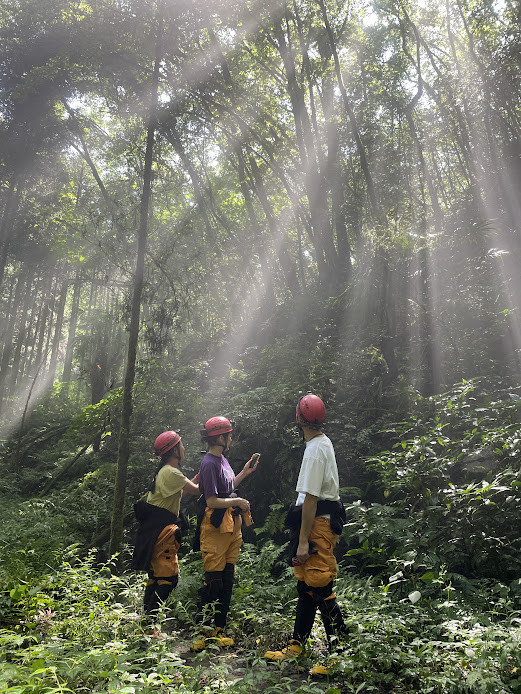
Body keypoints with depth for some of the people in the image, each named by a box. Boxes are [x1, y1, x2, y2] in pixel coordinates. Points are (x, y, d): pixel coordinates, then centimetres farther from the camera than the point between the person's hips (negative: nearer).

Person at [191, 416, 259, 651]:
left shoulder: (222, 459, 13)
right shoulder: (209, 463, -16)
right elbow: (212, 501, -19)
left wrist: (245, 472, 17)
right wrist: (238, 502, -12)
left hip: (231, 525, 9)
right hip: (215, 526, -9)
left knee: (227, 579, 12)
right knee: (214, 580, -3)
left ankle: (219, 629, 21)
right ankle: (204, 632, 8)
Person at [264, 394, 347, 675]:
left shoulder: (315, 450, -18)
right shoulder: (323, 442, 13)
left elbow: (311, 498, -22)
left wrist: (303, 541, -20)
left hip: (317, 522, -11)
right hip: (323, 515, 11)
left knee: (320, 588, -6)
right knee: (305, 585, 16)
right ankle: (296, 645, 27)